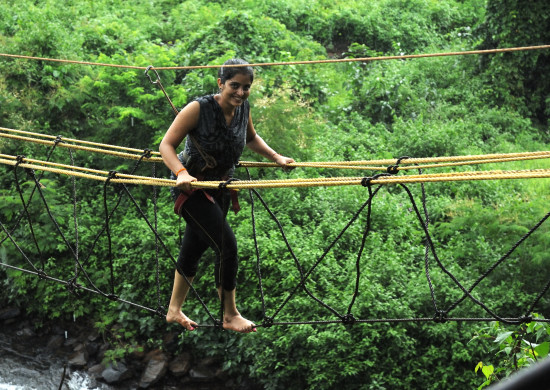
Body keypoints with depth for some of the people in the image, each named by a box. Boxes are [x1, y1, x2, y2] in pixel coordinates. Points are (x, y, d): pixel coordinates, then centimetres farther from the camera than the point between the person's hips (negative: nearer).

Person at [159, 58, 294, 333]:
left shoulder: (243, 109, -1)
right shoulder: (199, 108, -20)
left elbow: (251, 138, 22)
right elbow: (166, 145, -20)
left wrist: (277, 158, 13)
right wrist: (181, 173, -36)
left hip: (219, 190, 7)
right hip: (191, 189, -7)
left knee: (193, 248, 17)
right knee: (227, 246, -14)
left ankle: (174, 311, 33)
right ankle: (230, 316, 0)